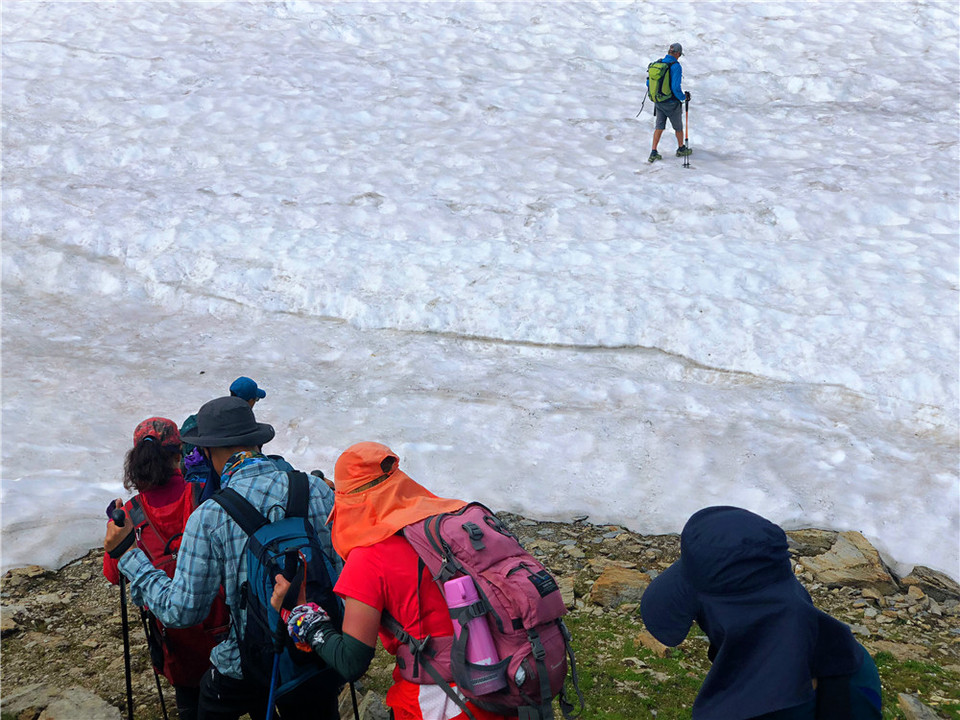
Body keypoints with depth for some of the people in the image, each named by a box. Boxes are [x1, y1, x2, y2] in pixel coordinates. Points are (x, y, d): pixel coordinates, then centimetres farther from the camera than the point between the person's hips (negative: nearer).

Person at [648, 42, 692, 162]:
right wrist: (684, 97, -8)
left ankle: (653, 153, 9)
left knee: (659, 127, 14)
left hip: (658, 102, 5)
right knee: (678, 126, 16)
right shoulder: (676, 66, -20)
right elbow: (676, 88, -26)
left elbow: (649, 83, 5)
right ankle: (681, 149, 34)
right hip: (671, 103, -5)